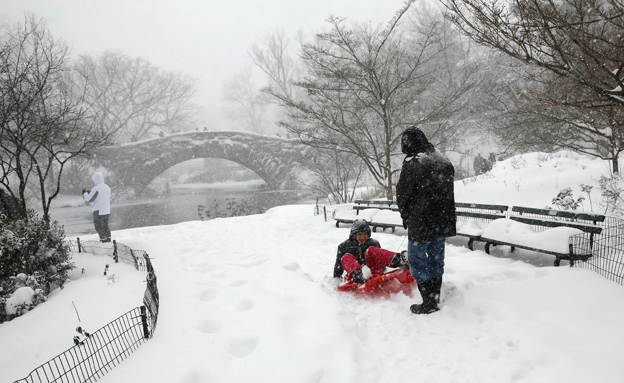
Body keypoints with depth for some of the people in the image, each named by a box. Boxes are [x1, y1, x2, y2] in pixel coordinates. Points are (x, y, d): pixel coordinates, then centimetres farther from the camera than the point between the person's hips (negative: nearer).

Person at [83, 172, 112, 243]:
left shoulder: (96, 188, -17)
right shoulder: (107, 187, 8)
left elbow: (89, 199, -12)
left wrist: (85, 193, 8)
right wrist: (91, 192, 19)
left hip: (98, 211, -8)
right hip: (107, 211, 8)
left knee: (99, 227, 2)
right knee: (105, 226, 18)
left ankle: (103, 240, 3)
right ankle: (108, 239, 21)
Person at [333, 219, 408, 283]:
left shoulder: (374, 243, 19)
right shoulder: (344, 246, 16)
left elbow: (381, 259, 18)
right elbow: (338, 266, 20)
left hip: (375, 273, 0)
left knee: (371, 250, -22)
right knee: (346, 258, -26)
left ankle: (399, 260, -50)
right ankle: (359, 274, -61)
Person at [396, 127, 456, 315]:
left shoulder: (412, 164, -17)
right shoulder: (444, 161, 7)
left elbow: (403, 195, -9)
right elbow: (449, 190, 14)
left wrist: (406, 218, 9)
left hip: (422, 222, -8)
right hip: (444, 221, 8)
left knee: (417, 259, 5)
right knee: (436, 258, 17)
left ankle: (429, 304, 7)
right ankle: (435, 298, 27)